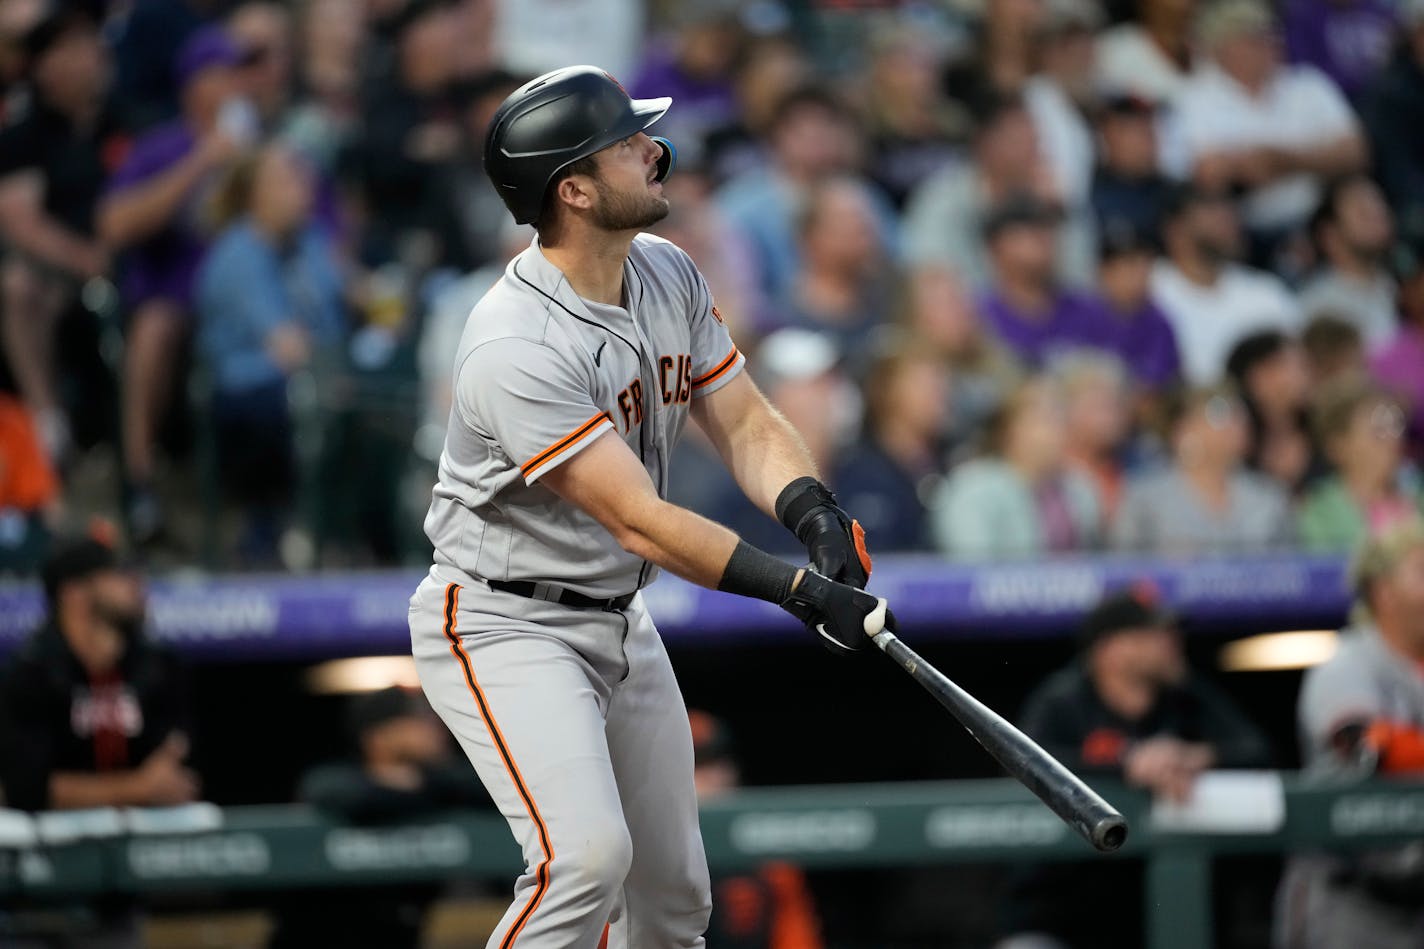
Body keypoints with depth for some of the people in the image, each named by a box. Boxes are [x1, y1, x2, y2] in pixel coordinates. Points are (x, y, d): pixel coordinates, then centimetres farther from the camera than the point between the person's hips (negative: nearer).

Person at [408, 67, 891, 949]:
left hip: (620, 625, 8)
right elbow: (640, 522, -29)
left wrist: (813, 512, -18)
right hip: (504, 626, -8)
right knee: (588, 853, -26)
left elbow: (745, 422, 3)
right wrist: (801, 590, -33)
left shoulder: (669, 276, 0)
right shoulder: (516, 346, -28)